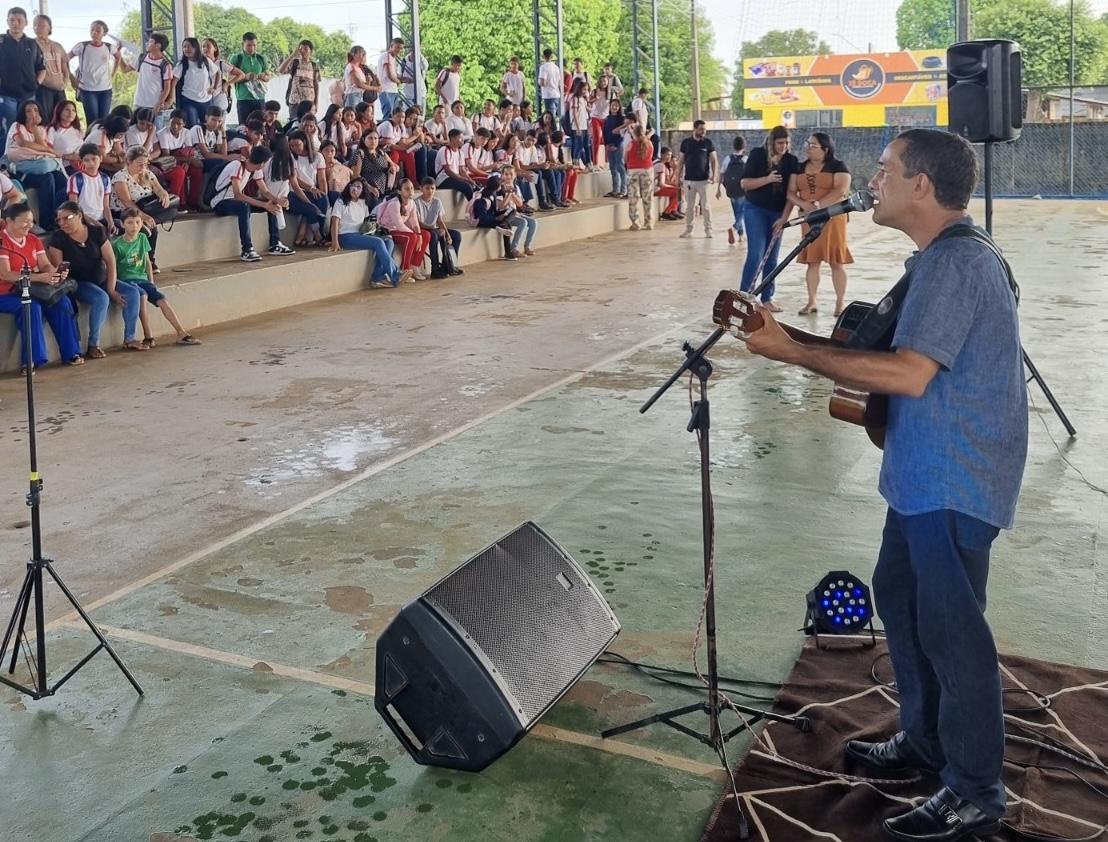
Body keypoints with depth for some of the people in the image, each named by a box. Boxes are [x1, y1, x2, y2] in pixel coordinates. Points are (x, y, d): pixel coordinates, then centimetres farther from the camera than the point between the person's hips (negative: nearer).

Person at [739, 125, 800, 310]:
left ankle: (767, 298, 12)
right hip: (755, 210, -4)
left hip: (777, 213, 4)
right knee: (756, 254, -13)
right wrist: (767, 179, -24)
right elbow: (744, 183, -10)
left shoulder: (791, 161, 0)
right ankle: (743, 295, -5)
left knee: (772, 258, 5)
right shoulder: (757, 155, -7)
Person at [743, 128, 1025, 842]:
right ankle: (925, 739, 37)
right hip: (927, 474, 11)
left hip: (955, 481, -11)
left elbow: (909, 373, -30)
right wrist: (789, 334, 5)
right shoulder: (941, 258, 14)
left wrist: (792, 351, -24)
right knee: (901, 596, 20)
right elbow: (876, 346, 15)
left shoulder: (957, 261, -21)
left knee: (949, 626, -3)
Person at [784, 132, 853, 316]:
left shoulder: (838, 167, -2)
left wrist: (818, 205, -21)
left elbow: (841, 190, -15)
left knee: (836, 261, -3)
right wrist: (804, 204, -14)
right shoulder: (800, 168, 12)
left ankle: (841, 302, 3)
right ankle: (812, 301, 12)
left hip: (832, 217, -4)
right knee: (811, 261, 6)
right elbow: (791, 193, 6)